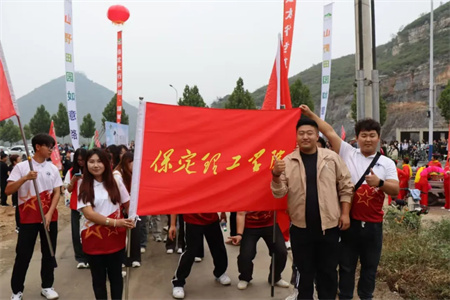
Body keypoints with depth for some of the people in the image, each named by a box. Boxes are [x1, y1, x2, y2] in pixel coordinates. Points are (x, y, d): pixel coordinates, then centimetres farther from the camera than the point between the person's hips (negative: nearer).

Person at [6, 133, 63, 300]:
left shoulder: (53, 168, 4)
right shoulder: (21, 166, -4)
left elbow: (57, 192, 2)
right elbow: (8, 191, -10)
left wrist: (49, 214, -9)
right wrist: (25, 178, -25)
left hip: (50, 217, 3)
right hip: (28, 218, -3)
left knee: (49, 253, 9)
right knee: (23, 254, 2)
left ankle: (47, 286, 23)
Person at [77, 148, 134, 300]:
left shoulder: (115, 182, 2)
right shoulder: (83, 185, -4)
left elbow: (128, 205, 9)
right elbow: (88, 213, -12)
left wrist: (130, 220, -13)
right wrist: (115, 222, -22)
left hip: (115, 237, 1)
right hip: (93, 239, -1)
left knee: (115, 276, 13)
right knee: (98, 278, 13)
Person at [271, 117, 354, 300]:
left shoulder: (332, 157, 0)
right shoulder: (287, 161, -2)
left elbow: (346, 186, 4)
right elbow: (279, 193, -4)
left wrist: (345, 213, 0)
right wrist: (276, 175, -22)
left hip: (329, 225, 0)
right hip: (300, 227, 0)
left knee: (328, 271, 13)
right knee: (305, 271, 14)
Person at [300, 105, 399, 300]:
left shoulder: (387, 163, 3)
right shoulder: (347, 154, 0)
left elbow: (395, 190, -5)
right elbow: (329, 132, -5)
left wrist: (380, 183, -26)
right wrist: (311, 115, -9)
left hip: (373, 224, 2)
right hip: (349, 221, -1)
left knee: (370, 266, 17)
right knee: (346, 265, 11)